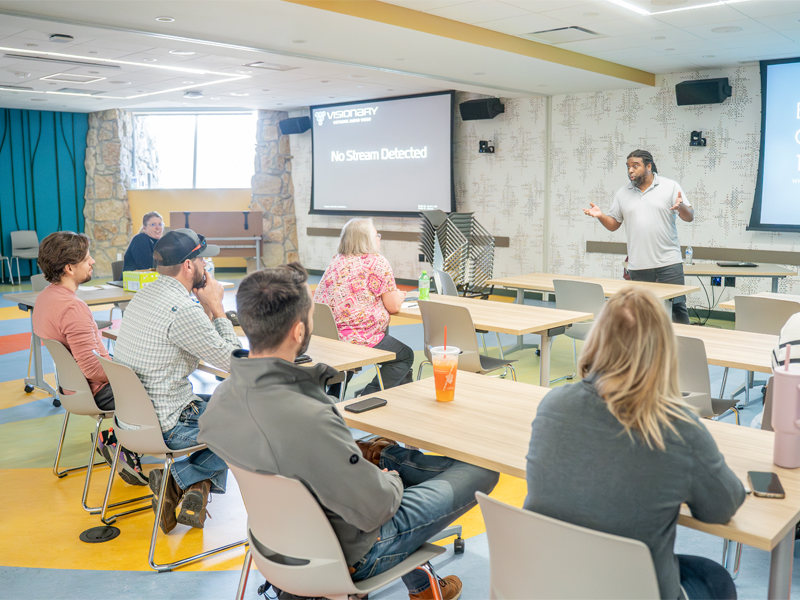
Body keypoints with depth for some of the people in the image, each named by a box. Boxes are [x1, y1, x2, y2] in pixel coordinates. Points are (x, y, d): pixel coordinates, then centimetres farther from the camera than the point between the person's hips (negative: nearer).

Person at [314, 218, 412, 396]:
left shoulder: (335, 262, 14)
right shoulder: (378, 263, -6)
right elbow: (393, 306, -3)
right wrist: (399, 296, 19)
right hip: (358, 339, -7)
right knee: (405, 356, 14)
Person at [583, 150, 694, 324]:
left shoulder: (670, 187, 3)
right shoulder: (623, 193, 11)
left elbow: (690, 217, 0)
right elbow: (613, 224, 12)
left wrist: (681, 206, -21)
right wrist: (600, 216, -7)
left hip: (669, 263, -3)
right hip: (638, 266, 3)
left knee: (677, 308, -3)